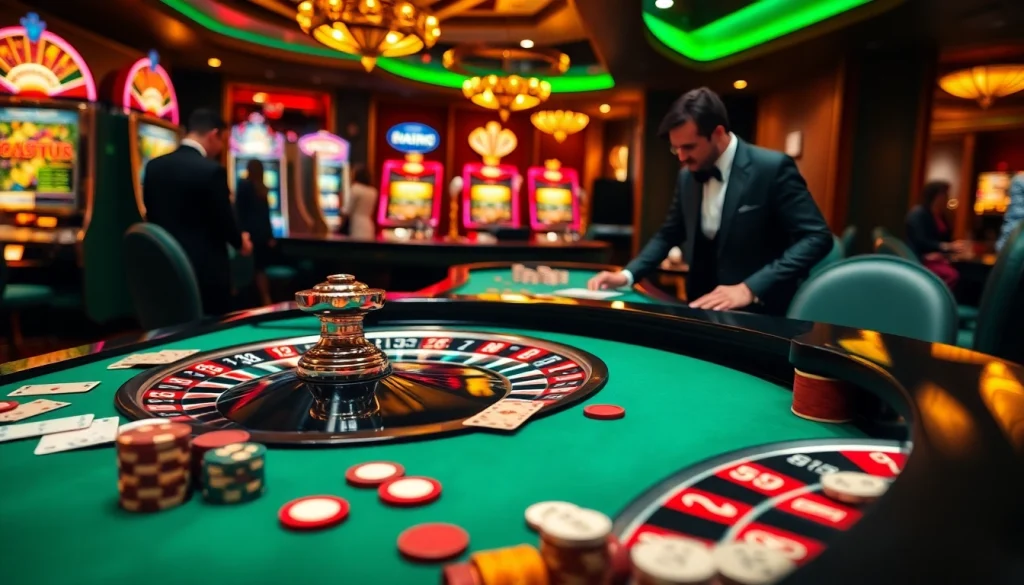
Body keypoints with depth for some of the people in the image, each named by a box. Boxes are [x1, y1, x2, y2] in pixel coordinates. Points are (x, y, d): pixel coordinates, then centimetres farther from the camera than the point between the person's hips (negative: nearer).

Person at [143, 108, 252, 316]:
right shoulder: (211, 170, -16)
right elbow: (224, 221, -10)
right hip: (206, 272, -7)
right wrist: (240, 241, 10)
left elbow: (151, 216, 12)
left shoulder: (153, 166, 6)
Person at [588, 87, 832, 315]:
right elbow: (669, 235, 16)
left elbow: (816, 237, -15)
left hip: (757, 312, -4)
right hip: (703, 306, 4)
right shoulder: (687, 176, 6)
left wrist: (749, 289, -25)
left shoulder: (773, 168, -10)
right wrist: (627, 274, 0)